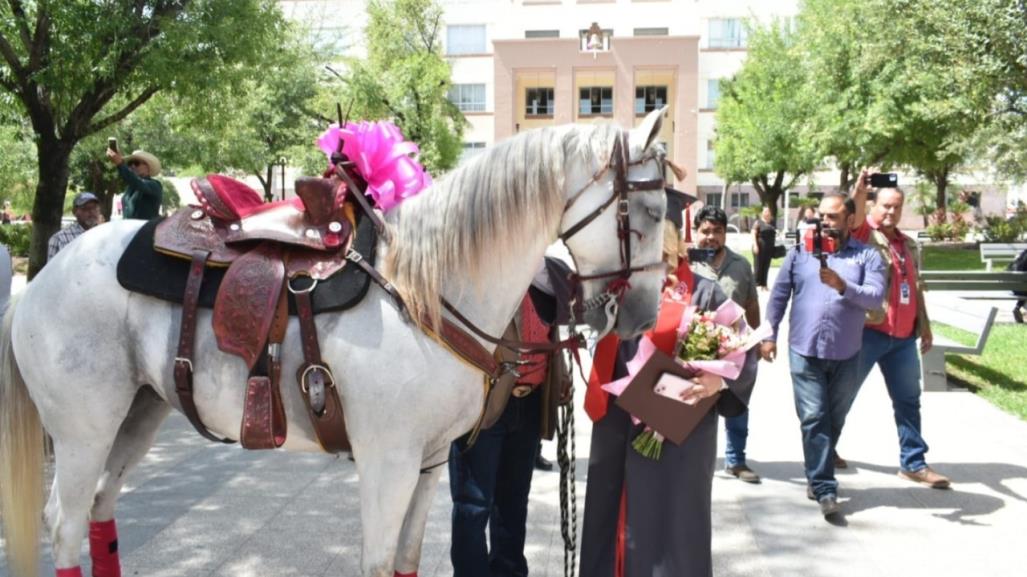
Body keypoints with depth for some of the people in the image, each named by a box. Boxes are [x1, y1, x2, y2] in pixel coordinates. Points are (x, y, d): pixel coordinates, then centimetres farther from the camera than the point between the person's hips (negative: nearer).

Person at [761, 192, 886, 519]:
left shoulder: (867, 256, 4)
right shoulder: (800, 252, 7)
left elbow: (875, 297, -11)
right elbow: (779, 295, 9)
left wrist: (842, 286, -27)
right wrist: (769, 335, 5)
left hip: (846, 356, 1)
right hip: (805, 352, -1)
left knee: (834, 421, 12)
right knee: (813, 419, -7)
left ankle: (817, 476, 31)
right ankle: (825, 489, -5)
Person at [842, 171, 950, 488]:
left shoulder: (908, 244, 17)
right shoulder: (864, 234, -3)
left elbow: (916, 289, 22)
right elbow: (855, 216, -27)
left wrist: (925, 327, 21)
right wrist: (859, 191, -46)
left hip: (904, 337, 7)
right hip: (867, 332, -6)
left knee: (908, 400, 11)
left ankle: (913, 463, 20)